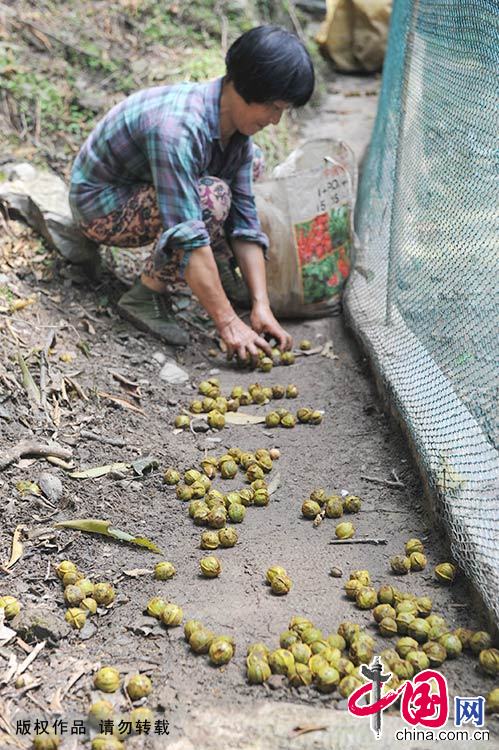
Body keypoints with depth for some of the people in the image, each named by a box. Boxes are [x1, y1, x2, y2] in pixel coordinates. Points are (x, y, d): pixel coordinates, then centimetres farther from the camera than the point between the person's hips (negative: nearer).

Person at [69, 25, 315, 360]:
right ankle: (146, 296, -15)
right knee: (211, 197, -32)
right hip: (101, 205, -8)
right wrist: (228, 322, -36)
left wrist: (261, 306, -17)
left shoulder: (236, 129, -8)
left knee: (251, 160, 4)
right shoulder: (179, 127, -35)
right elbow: (188, 236, -39)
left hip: (142, 187, 8)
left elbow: (244, 219, -9)